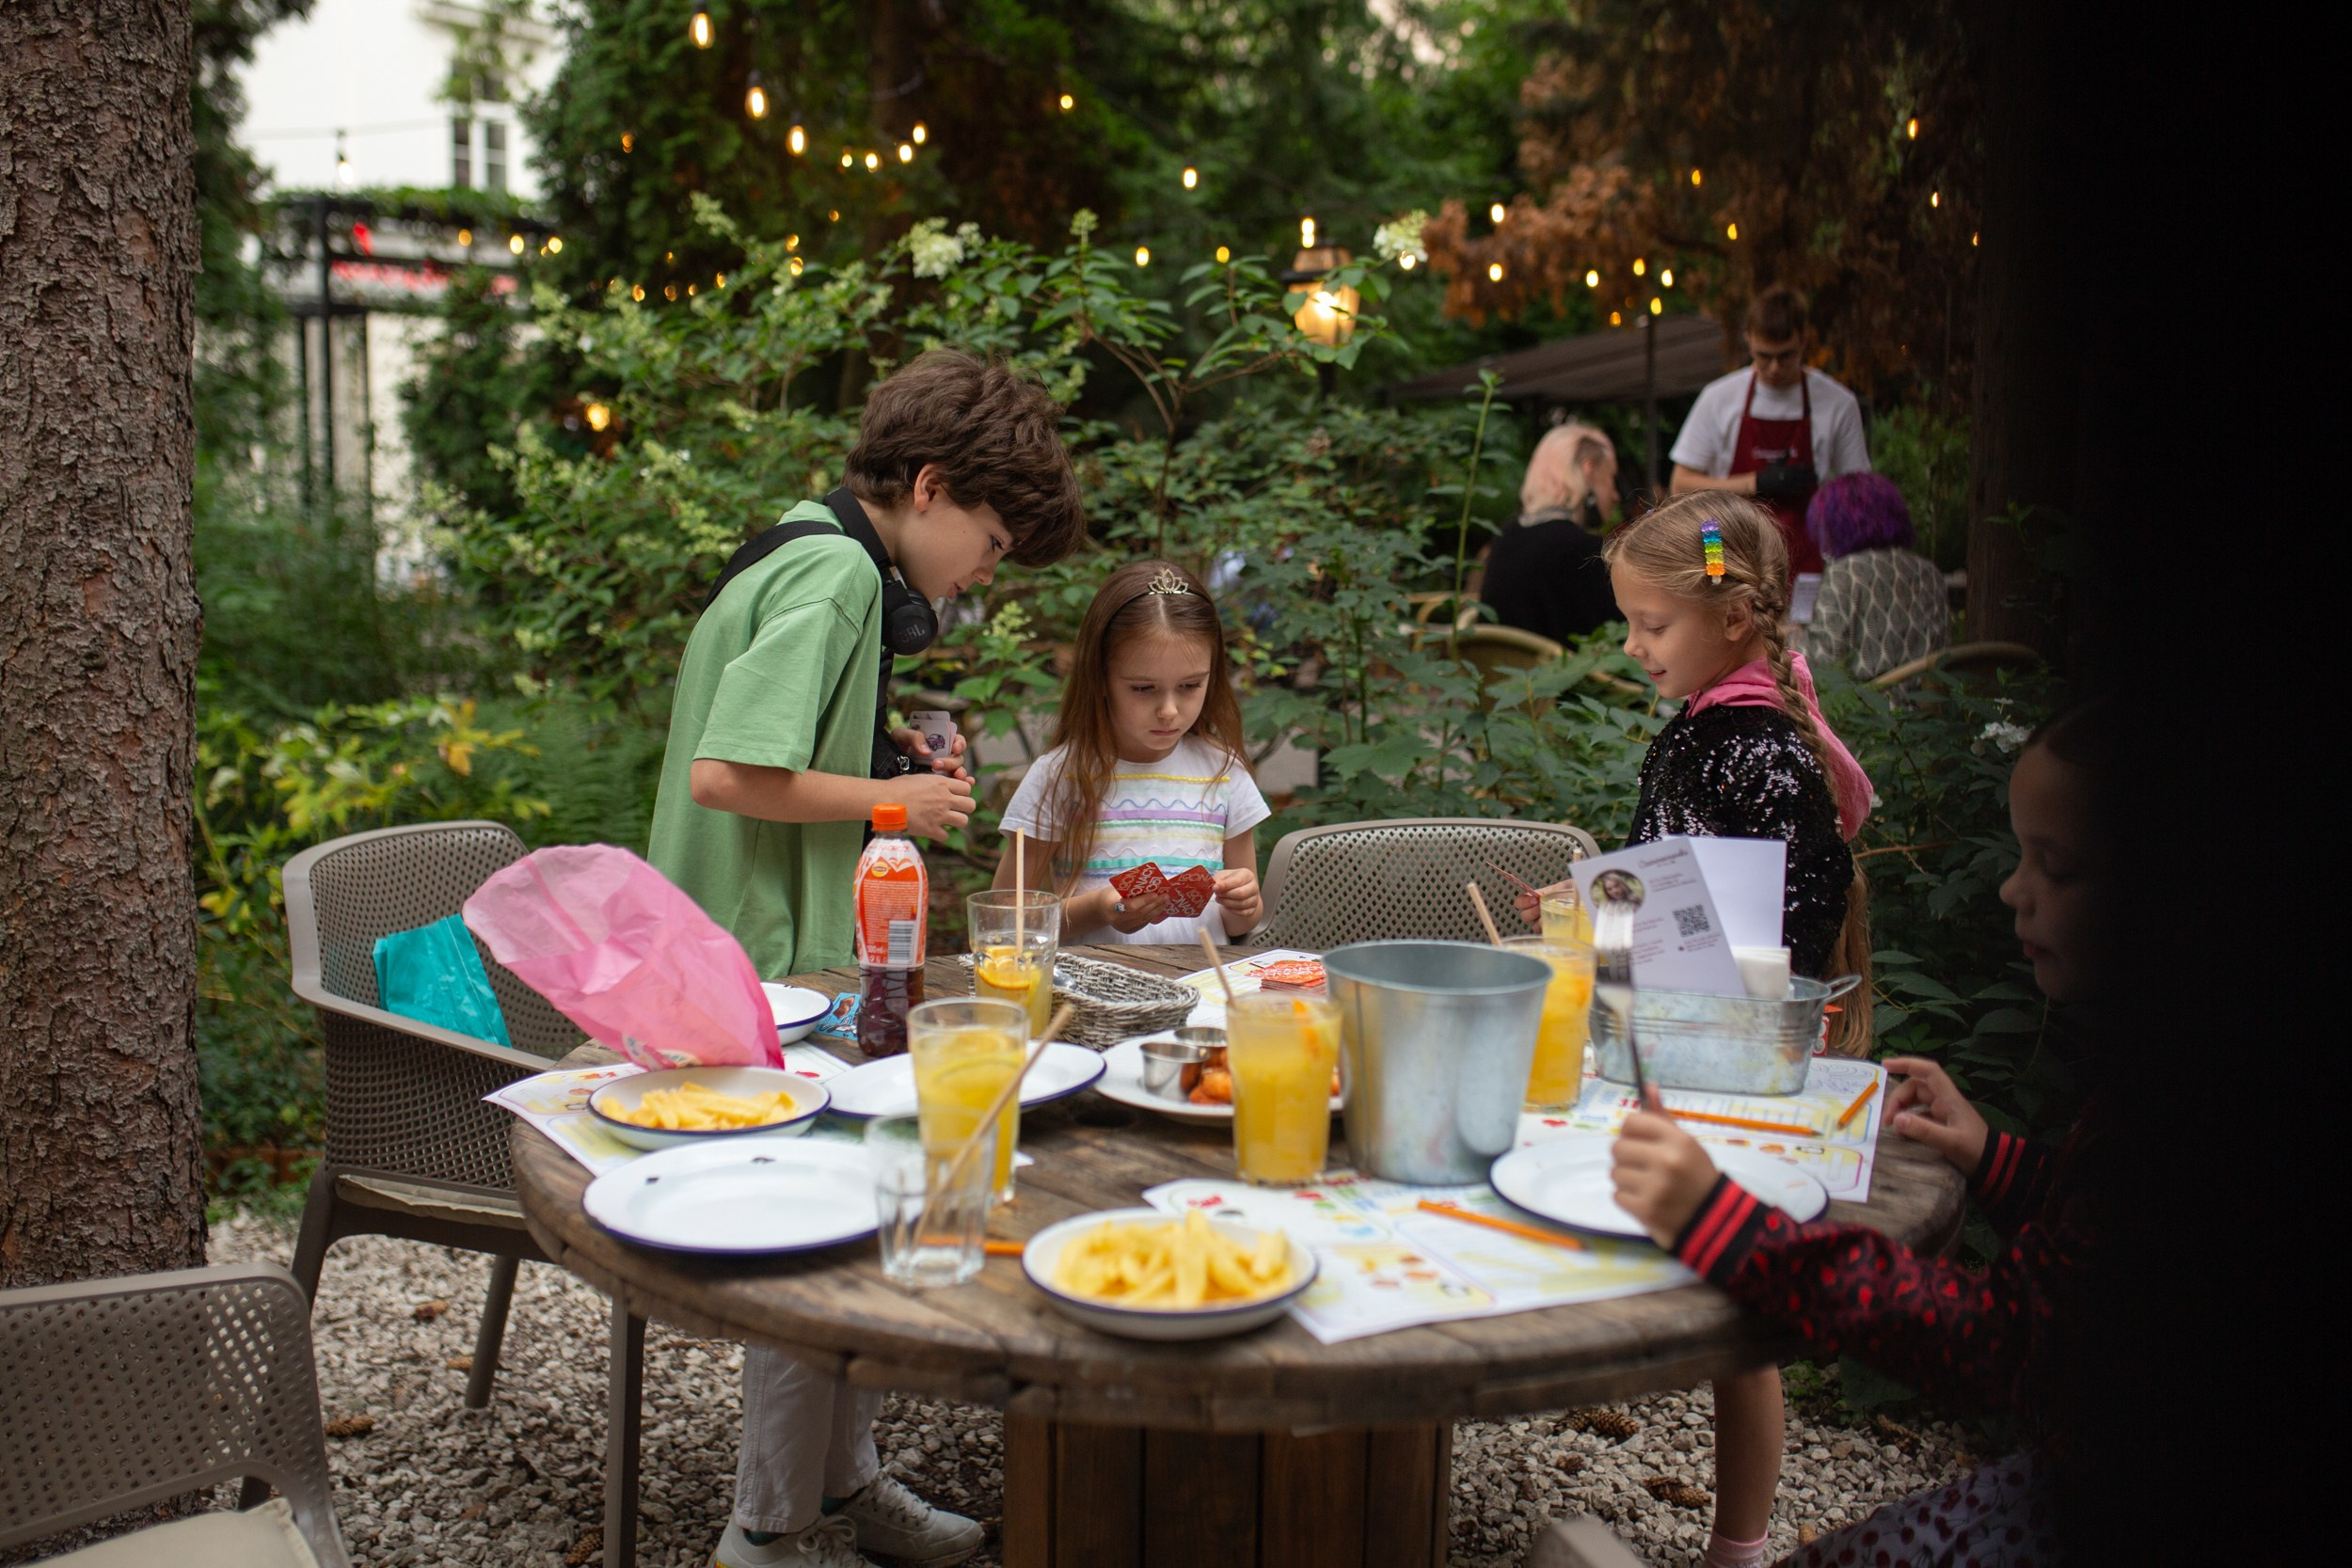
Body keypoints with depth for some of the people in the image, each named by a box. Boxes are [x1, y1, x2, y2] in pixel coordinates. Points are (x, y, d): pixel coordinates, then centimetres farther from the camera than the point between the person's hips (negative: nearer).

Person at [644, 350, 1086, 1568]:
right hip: (768, 973, -10)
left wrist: (892, 760, 10)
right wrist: (890, 798, -14)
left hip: (787, 958, 10)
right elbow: (725, 774, -26)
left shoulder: (812, 560, 14)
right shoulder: (836, 576, -18)